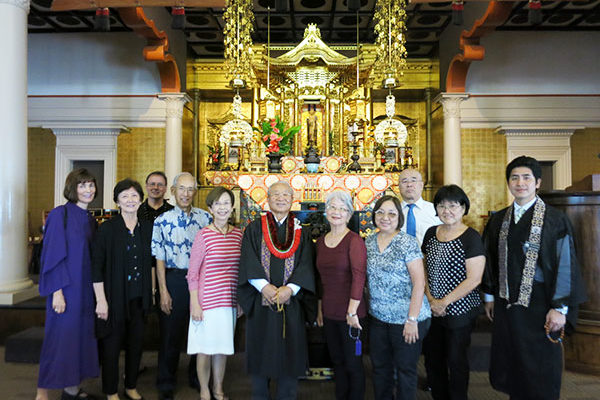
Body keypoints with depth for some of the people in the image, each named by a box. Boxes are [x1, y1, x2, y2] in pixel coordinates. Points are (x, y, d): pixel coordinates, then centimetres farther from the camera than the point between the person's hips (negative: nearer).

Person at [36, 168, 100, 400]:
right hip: (66, 287, -7)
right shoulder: (60, 214, -9)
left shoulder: (90, 219, 11)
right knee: (60, 336, -1)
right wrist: (57, 291, -18)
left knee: (81, 335, 10)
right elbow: (53, 254, -14)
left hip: (86, 288, 7)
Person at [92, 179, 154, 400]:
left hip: (139, 297, 4)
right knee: (112, 344, 7)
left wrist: (152, 290, 8)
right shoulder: (107, 229, -8)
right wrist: (101, 300, -13)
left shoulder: (147, 228, 5)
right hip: (114, 296, -4)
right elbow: (96, 267, -10)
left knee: (136, 342, 12)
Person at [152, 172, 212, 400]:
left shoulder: (205, 218, 3)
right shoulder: (163, 220, -2)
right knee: (171, 333, 7)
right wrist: (163, 291, -7)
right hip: (174, 280, -2)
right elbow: (160, 258, -2)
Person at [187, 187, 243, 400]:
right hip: (207, 300, -4)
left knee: (223, 346, 16)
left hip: (230, 301, 4)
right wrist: (195, 304, -10)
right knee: (205, 347, 7)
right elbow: (192, 273, -7)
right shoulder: (203, 235, -10)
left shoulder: (238, 234, 4)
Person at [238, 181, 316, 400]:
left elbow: (305, 265, -1)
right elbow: (249, 262, -4)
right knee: (261, 349, 8)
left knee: (289, 350, 6)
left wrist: (290, 288, -15)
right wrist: (264, 286, -17)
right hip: (261, 299, -1)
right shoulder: (255, 228, 4)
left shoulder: (300, 231, 8)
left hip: (291, 300, 1)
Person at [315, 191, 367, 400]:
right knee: (337, 360, 18)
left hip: (350, 313, -6)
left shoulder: (354, 240, -12)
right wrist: (319, 309, 13)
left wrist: (352, 312, -20)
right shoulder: (321, 241, 8)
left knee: (353, 363, 6)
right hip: (329, 312, 6)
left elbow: (359, 276, -18)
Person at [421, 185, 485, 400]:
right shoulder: (431, 233, 5)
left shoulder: (471, 237, -11)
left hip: (459, 311, -5)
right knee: (432, 358, 14)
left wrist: (444, 302, -14)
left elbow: (474, 279, -16)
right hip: (432, 309, 5)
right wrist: (430, 299, -3)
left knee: (456, 361, 9)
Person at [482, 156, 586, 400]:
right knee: (510, 363, 15)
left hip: (539, 303, -4)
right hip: (506, 303, 4)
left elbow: (566, 265, -9)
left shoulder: (555, 220, -9)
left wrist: (560, 308, -12)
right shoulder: (498, 220, 5)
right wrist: (489, 296, 11)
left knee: (540, 367, 8)